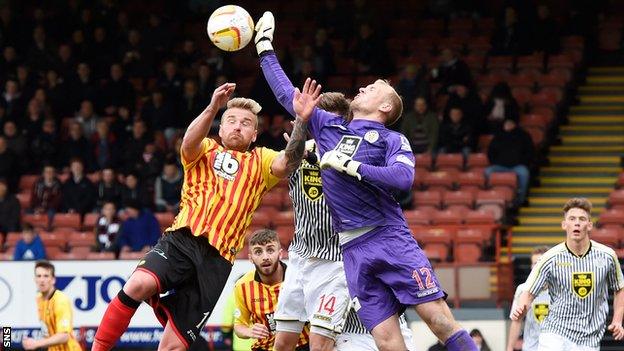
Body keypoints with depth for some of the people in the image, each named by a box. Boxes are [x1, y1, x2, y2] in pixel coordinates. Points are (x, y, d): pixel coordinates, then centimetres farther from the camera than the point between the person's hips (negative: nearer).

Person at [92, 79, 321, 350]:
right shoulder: (205, 151, 18)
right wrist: (213, 108, -24)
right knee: (138, 284, -32)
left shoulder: (260, 162, 20)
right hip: (181, 239, -1)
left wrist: (301, 121, -19)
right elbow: (189, 143, -6)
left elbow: (287, 164, -2)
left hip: (216, 259, 1)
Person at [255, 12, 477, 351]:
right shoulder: (328, 125, 20)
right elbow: (287, 93, 26)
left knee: (439, 317, -12)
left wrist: (349, 165, -12)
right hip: (353, 250, 4)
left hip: (390, 238, -4)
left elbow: (403, 178, -16)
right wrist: (265, 49, 28)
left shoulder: (392, 140, 4)